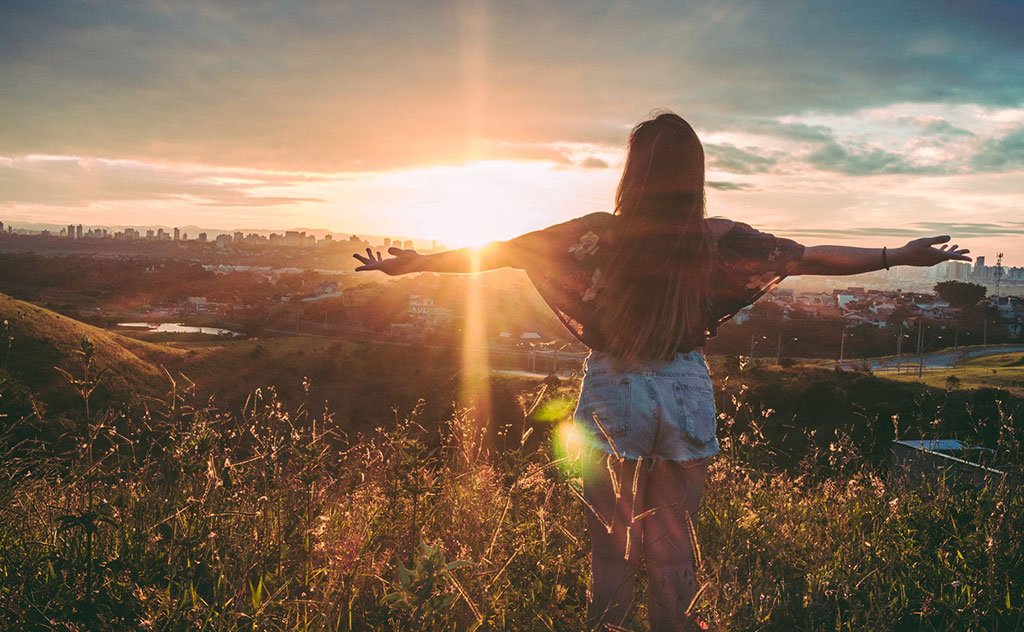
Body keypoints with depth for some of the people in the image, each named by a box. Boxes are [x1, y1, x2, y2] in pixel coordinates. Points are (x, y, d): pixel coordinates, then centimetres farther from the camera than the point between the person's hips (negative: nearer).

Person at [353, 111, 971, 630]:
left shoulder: (599, 234, -13)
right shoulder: (717, 240, -9)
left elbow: (499, 251, -7)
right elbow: (811, 256, -1)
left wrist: (412, 262, 3)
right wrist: (899, 256, 10)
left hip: (613, 396, -1)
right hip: (685, 398, 1)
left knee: (611, 538, 13)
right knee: (675, 543, 14)